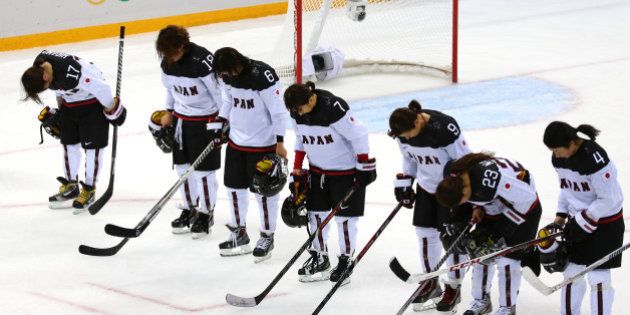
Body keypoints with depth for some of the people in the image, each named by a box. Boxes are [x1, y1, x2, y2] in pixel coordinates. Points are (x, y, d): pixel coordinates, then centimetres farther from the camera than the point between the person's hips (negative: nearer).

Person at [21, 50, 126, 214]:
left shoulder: (72, 74, -40)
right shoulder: (38, 67, -14)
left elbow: (101, 88, -31)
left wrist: (112, 110, -17)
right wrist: (58, 110, 14)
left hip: (93, 101, -8)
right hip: (70, 104, 8)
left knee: (92, 145, -2)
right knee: (69, 143, 12)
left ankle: (89, 189, 9)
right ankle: (70, 185, 25)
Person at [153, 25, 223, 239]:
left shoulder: (202, 60, -26)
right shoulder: (167, 62, -4)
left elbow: (220, 91, -20)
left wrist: (223, 122, -17)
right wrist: (168, 113, 13)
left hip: (206, 120, -7)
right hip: (181, 117, 7)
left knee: (203, 169, -1)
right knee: (182, 166, 11)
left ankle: (206, 213, 13)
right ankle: (189, 208, 26)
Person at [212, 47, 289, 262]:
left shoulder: (262, 76, -26)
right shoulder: (228, 76, -4)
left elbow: (278, 110, -20)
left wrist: (279, 143, -17)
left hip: (262, 143, -7)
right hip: (236, 141, 7)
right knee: (234, 186, 14)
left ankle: (267, 237, 18)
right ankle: (239, 234, 29)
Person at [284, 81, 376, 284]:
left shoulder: (333, 108, -31)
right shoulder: (297, 111, -8)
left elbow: (358, 135, -24)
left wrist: (364, 167, -19)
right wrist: (297, 169, 9)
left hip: (346, 170, -7)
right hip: (318, 169, 7)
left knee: (344, 216, -1)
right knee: (316, 212, 9)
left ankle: (346, 260, 13)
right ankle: (319, 258, 23)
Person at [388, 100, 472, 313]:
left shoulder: (444, 128, -32)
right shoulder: (404, 131, -12)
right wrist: (404, 183, 4)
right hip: (427, 186, 6)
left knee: (452, 236, -3)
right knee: (425, 231, 9)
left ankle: (453, 287, 12)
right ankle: (431, 283, 26)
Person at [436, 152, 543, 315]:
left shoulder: (489, 178, -41)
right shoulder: (453, 179, -19)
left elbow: (527, 198, -31)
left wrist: (505, 227, -23)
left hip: (525, 205, -7)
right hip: (493, 208, 7)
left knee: (507, 258, -9)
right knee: (480, 251, 6)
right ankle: (481, 301, 24)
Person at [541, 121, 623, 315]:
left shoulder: (594, 158, -29)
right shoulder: (559, 157, -4)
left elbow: (609, 199, -24)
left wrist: (581, 223, -20)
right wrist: (561, 216, 4)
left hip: (605, 224, -7)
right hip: (578, 221, 7)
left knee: (598, 278, -7)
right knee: (571, 272, 12)